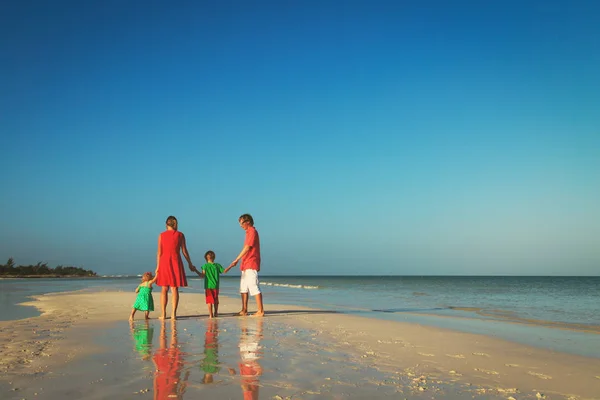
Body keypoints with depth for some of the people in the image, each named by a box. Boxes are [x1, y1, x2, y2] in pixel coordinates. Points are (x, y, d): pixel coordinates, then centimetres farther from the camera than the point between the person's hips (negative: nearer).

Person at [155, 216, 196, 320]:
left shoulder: (161, 235, 5)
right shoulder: (180, 235, 3)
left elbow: (159, 252, 2)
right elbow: (184, 251, 2)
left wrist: (157, 266, 6)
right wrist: (190, 264, 11)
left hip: (164, 262, 1)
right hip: (176, 262, -1)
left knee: (164, 289, 7)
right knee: (174, 289, 1)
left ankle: (163, 314, 4)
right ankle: (173, 314, -3)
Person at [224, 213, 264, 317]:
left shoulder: (252, 231, -10)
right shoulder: (248, 232, 19)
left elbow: (247, 247, -16)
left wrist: (237, 260, -15)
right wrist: (238, 261, 19)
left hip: (251, 265, -10)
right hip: (246, 265, 10)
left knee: (254, 287, -11)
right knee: (243, 288, 12)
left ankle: (260, 311, -10)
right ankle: (244, 310, 17)